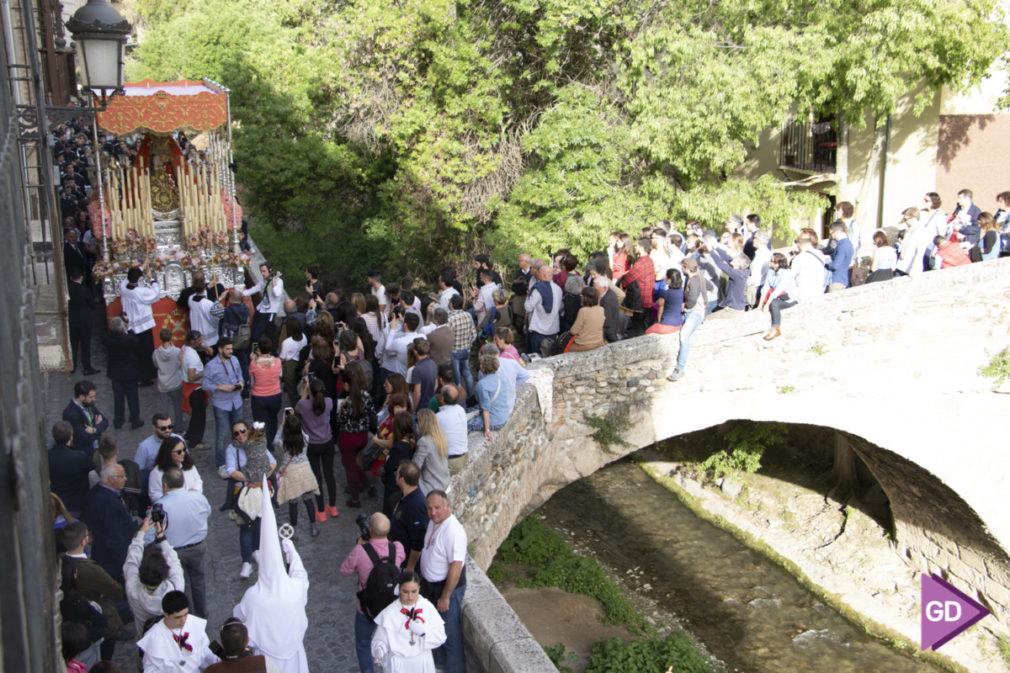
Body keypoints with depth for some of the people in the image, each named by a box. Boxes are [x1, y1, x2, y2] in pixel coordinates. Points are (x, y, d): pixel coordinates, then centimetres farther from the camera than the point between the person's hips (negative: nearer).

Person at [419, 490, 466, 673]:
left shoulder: (454, 532, -30)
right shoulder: (433, 521, -1)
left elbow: (456, 567, -29)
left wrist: (445, 597, -23)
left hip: (448, 586, -9)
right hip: (429, 583, 9)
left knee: (450, 631, 6)